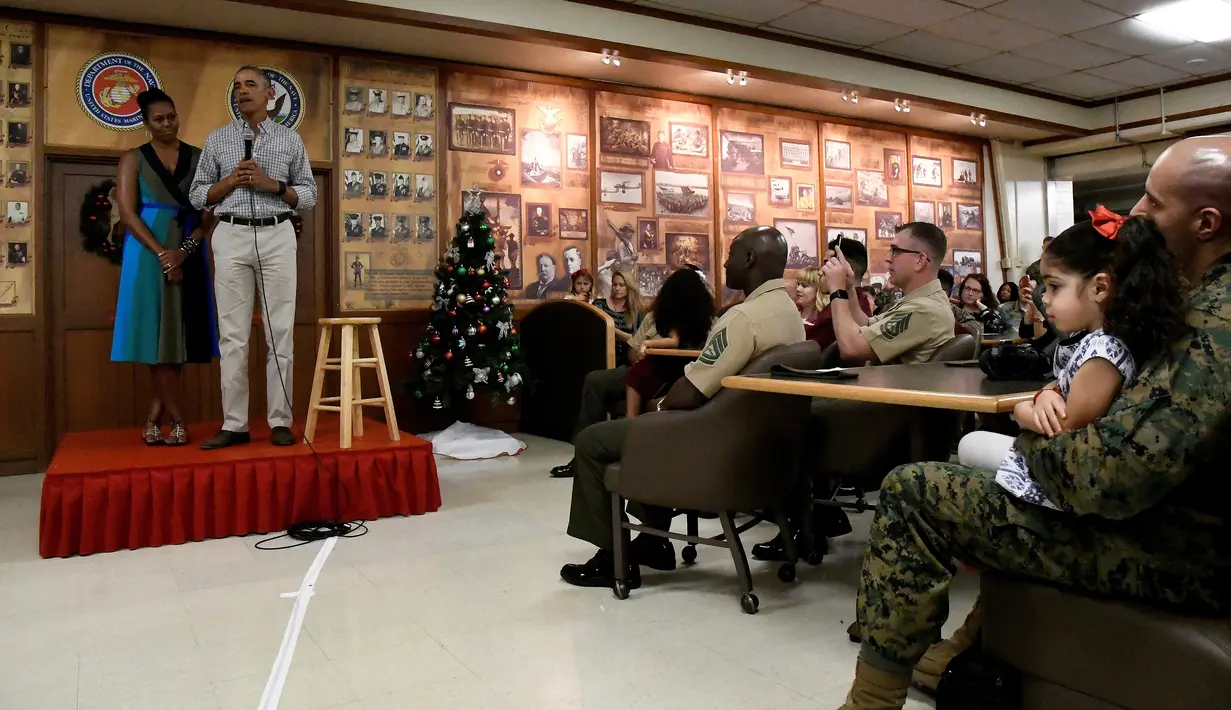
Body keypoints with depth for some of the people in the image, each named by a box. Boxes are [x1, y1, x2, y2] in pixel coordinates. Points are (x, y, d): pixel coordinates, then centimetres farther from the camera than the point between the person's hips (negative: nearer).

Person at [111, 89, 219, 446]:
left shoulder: (199, 158, 11)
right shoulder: (133, 159, 6)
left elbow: (211, 211, 3)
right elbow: (127, 213, -4)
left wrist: (185, 249, -12)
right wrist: (162, 253, -16)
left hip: (190, 253, 2)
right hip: (149, 253, -2)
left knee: (179, 335, 0)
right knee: (158, 335, -5)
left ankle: (153, 421, 10)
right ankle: (178, 423, 0)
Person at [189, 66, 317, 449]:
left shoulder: (291, 139, 10)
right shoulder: (217, 139, 13)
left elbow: (309, 196, 8)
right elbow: (198, 195, 11)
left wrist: (273, 185, -8)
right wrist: (231, 180, -5)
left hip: (277, 236, -1)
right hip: (231, 237, 1)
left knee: (280, 331, -2)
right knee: (233, 334, 0)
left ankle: (280, 421, 5)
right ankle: (234, 424, 5)